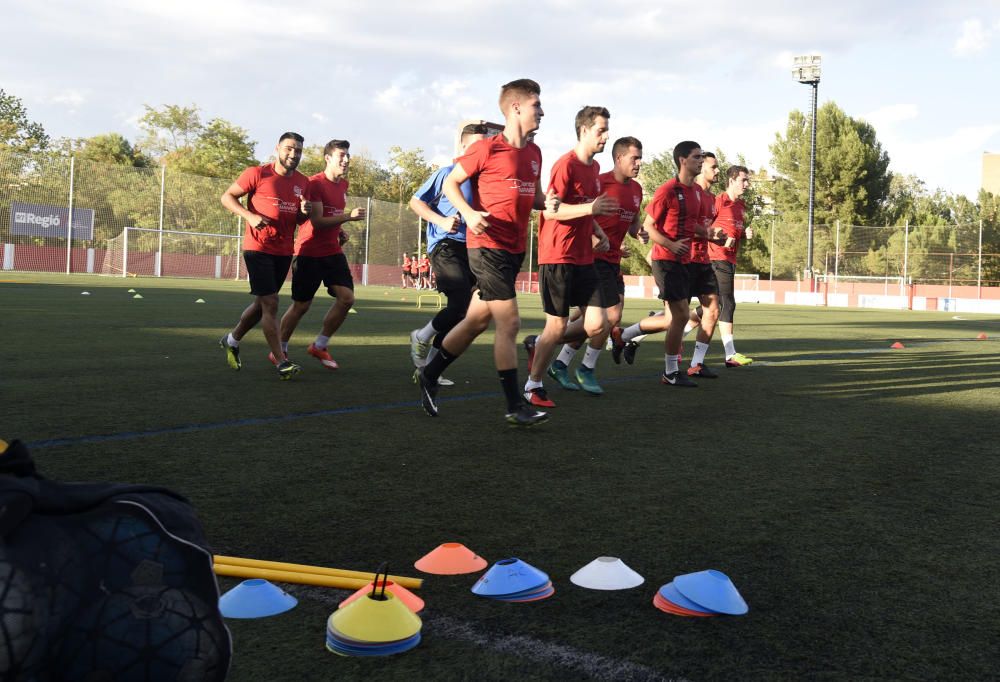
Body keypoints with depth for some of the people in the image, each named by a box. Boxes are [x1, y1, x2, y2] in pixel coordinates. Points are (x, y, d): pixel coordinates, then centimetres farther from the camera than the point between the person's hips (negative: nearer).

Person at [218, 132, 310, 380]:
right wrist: (250, 216, -19)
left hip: (284, 252, 6)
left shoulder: (303, 183, 8)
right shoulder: (257, 174, -7)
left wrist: (305, 211, -6)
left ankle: (232, 340, 38)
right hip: (258, 248, -6)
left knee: (262, 303, 16)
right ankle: (282, 362, -9)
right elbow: (227, 197, -3)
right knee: (270, 304, -11)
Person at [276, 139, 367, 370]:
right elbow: (317, 221, -21)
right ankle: (279, 350, 18)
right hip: (309, 253, -7)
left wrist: (340, 231, 9)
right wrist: (348, 216, -27)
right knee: (301, 305, 0)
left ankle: (320, 346, 10)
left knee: (347, 298, -6)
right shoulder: (315, 184, -14)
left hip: (333, 251, 7)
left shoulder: (344, 185, 11)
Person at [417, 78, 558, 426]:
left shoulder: (534, 153, 12)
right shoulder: (486, 149, -10)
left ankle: (430, 374, 31)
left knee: (478, 320, 15)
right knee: (509, 322, -9)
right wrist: (468, 213, -20)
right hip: (487, 245, -8)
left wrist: (547, 202, 0)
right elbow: (450, 183, -3)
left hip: (514, 249, 8)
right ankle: (515, 406, -2)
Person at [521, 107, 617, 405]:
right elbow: (550, 211, -18)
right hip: (557, 257, -8)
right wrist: (589, 208, -29)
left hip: (584, 258, 8)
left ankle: (540, 345, 21)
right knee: (558, 326, -4)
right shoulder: (566, 164, -12)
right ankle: (533, 385, 13)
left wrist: (597, 232, 11)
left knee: (598, 325, 0)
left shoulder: (594, 167, 15)